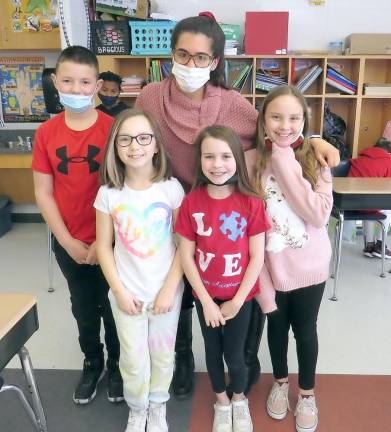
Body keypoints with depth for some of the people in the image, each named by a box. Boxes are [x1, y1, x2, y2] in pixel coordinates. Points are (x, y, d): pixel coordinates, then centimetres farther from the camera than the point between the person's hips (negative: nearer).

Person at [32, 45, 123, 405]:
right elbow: (43, 193, -2)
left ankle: (118, 364, 39)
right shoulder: (46, 133, -4)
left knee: (113, 307, 14)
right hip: (68, 243, 3)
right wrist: (68, 241, -7)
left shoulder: (113, 129, -12)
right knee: (83, 308, 20)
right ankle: (92, 363, 44)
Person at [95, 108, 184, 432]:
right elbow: (104, 247, -2)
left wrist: (170, 289, -11)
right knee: (133, 359, 12)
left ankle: (158, 405, 43)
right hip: (127, 293, 1)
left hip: (166, 290, 0)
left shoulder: (171, 188, -10)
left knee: (162, 354, 16)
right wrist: (119, 291, -7)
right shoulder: (108, 193, -7)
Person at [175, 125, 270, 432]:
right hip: (205, 295, 2)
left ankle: (240, 400, 45)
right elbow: (186, 257, -10)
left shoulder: (251, 203, -16)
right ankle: (221, 403, 47)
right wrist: (207, 301, -10)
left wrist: (236, 301, -11)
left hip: (240, 295, -1)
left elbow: (257, 258, -11)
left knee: (235, 354, 12)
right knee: (213, 351, 19)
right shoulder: (191, 203, -13)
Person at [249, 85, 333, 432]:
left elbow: (320, 215, -22)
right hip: (270, 266, 0)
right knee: (277, 326, 21)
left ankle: (307, 393, 42)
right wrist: (259, 276, -10)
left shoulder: (316, 160, -9)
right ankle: (280, 382, 47)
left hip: (309, 265, 0)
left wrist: (287, 166, -23)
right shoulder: (251, 162, -11)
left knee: (305, 330, 17)